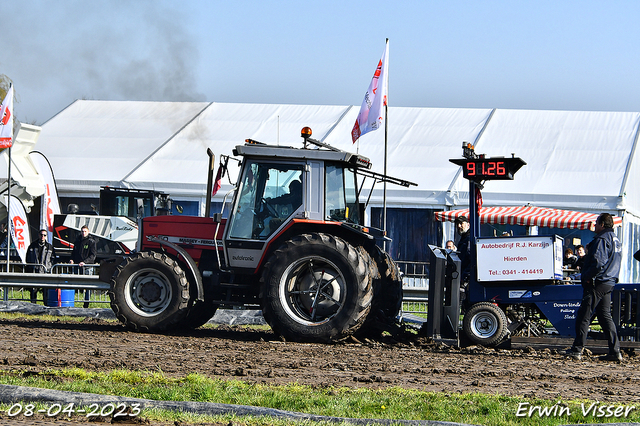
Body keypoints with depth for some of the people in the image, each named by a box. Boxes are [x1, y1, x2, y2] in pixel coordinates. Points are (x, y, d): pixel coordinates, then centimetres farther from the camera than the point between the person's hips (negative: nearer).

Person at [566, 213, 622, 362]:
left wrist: (587, 277, -14)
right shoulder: (616, 240, 17)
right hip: (609, 284, 10)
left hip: (597, 283, -10)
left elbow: (598, 262, -24)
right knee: (605, 316, 11)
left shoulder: (601, 240, -14)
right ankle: (615, 351, 6)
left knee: (583, 316, -5)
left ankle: (577, 350, -4)